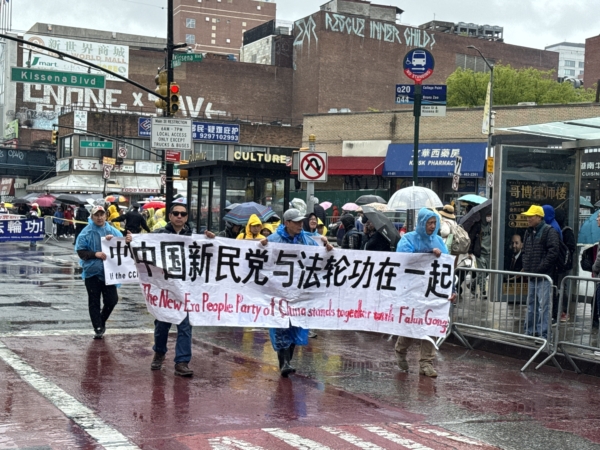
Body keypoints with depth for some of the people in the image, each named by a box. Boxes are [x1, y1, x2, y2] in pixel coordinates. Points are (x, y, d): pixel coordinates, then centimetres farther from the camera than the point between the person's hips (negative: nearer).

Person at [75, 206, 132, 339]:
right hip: (92, 272, -2)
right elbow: (80, 251, -6)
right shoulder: (86, 232, -4)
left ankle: (101, 321, 29)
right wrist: (95, 254, -20)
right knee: (94, 302, 5)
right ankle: (98, 328, 15)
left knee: (112, 300, 4)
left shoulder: (113, 231, 1)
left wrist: (126, 241, -23)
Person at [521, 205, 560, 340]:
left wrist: (539, 269, -17)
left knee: (543, 306, -9)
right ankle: (530, 331, 22)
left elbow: (553, 253, -17)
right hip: (532, 276, 9)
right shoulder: (529, 232, 16)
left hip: (544, 277, -8)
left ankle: (543, 334, -7)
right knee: (531, 305, 14)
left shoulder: (549, 231, -10)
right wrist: (525, 267, 9)